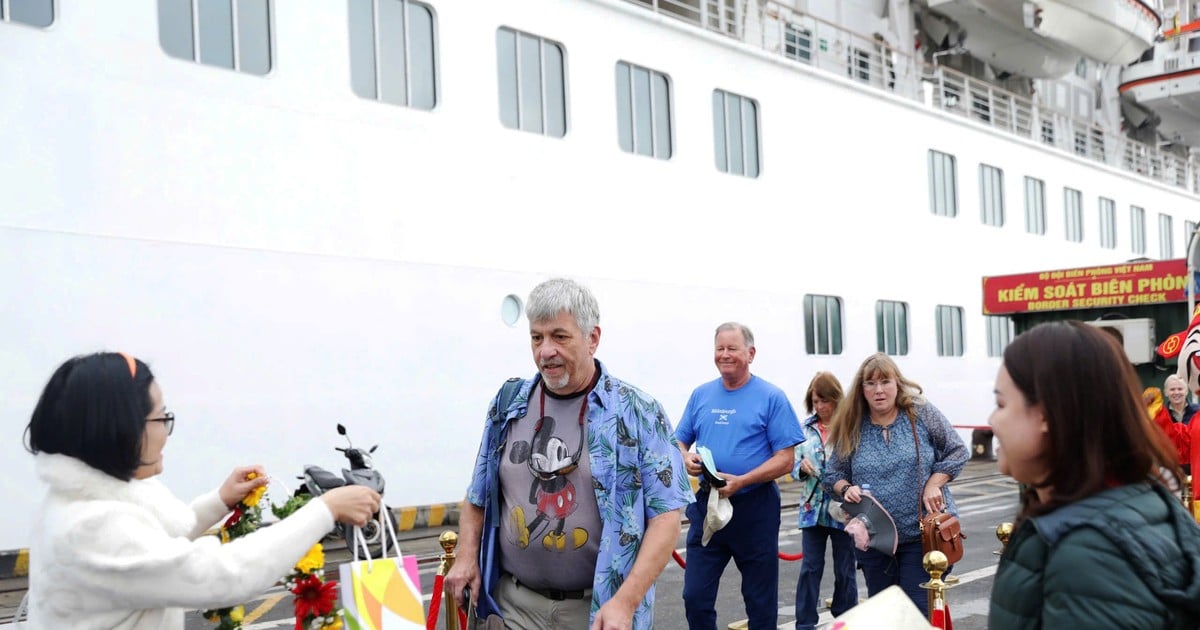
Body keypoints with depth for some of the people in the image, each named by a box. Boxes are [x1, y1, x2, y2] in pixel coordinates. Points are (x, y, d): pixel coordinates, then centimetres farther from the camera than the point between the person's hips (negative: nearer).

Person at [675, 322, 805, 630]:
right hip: (707, 504, 4)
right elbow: (680, 442, 15)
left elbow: (786, 460, -10)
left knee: (761, 602, 10)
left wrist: (741, 481, -22)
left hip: (754, 508, -3)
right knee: (695, 596, 4)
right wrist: (687, 459, -10)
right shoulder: (701, 395, 7)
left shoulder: (771, 397, -6)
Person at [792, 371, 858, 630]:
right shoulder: (806, 427, 6)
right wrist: (802, 467, -11)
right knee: (810, 567, 5)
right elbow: (794, 466, 11)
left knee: (844, 569, 10)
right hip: (813, 508, 3)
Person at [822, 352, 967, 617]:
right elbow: (833, 473, 10)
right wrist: (847, 489, -11)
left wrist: (933, 484, -10)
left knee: (918, 610, -2)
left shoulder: (921, 413, -3)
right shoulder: (852, 427, 1)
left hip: (922, 533, -2)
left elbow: (957, 451, 2)